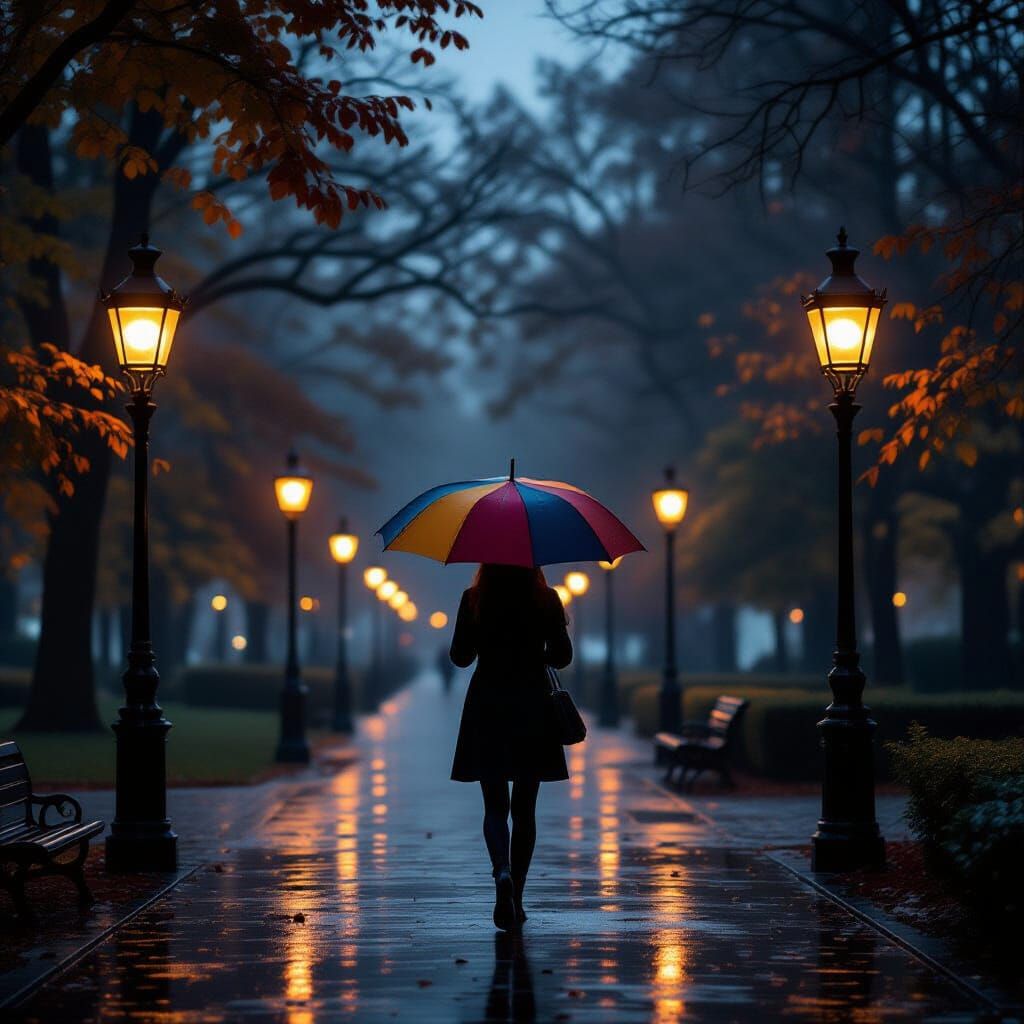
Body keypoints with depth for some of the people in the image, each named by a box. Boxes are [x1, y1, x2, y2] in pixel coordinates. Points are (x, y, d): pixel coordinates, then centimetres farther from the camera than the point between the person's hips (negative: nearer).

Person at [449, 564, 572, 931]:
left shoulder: (474, 599, -4)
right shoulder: (546, 599, -3)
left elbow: (460, 657, -1)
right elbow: (562, 655, -2)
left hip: (487, 708, -1)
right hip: (533, 709, 1)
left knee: (495, 806, 3)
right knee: (524, 809, 11)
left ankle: (503, 871, -25)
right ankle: (516, 897, 13)